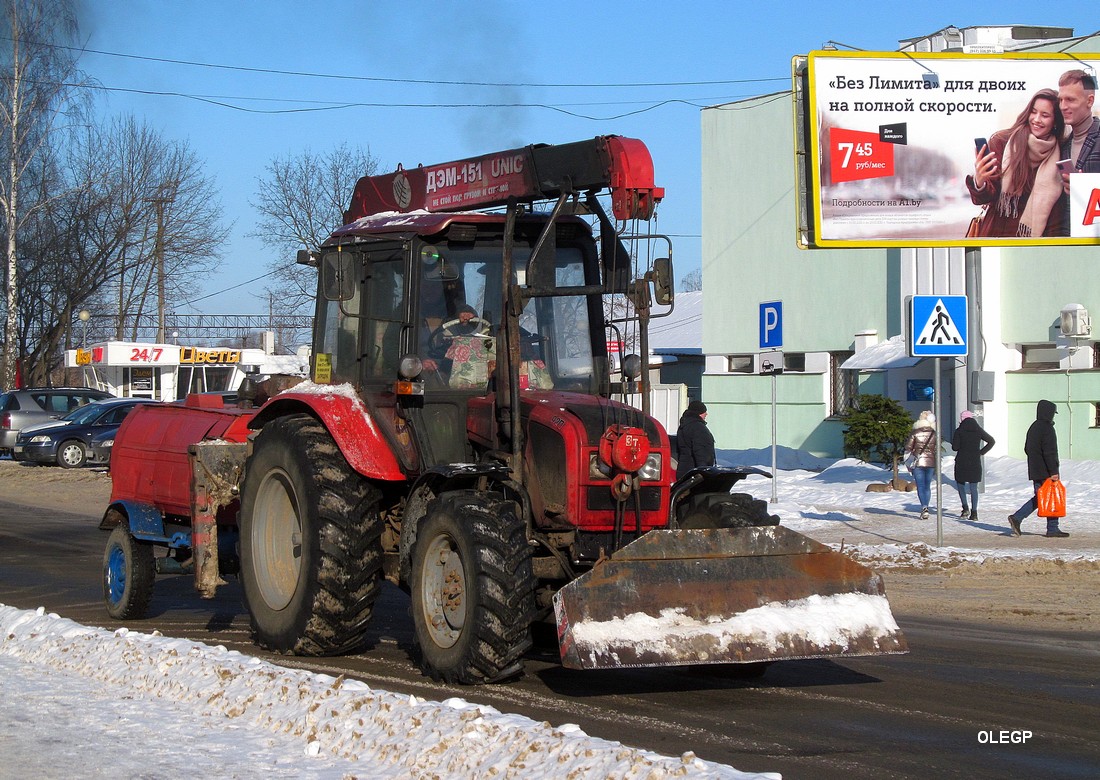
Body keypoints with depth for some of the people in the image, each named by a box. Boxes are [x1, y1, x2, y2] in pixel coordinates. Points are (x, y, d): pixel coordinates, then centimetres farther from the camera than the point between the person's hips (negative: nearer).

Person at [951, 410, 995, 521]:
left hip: (962, 462, -3)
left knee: (960, 484, 13)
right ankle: (974, 513, 1)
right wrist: (981, 452, 7)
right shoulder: (978, 430, 4)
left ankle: (965, 508, -4)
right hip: (975, 462, 3)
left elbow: (955, 447, -7)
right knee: (973, 488, 7)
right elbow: (991, 441, 7)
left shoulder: (959, 431, -6)